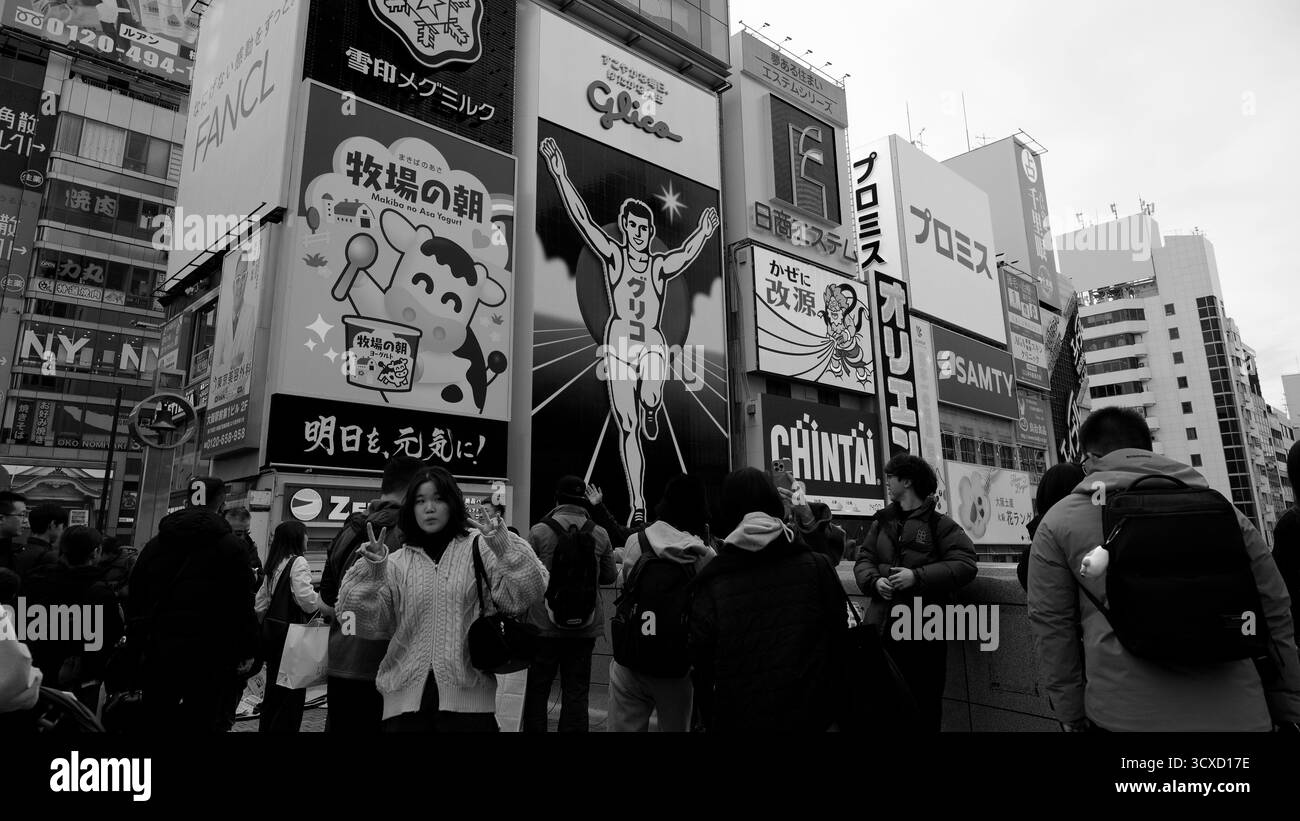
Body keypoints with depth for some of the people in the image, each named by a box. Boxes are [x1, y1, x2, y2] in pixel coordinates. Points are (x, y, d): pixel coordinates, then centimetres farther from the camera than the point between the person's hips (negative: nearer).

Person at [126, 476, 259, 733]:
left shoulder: (155, 544, 9)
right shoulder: (230, 546, -8)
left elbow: (136, 602, 11)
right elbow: (242, 604, -9)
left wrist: (137, 646, 16)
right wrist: (247, 651, -2)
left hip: (159, 653, 5)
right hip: (209, 656, -5)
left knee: (158, 720, 15)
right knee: (203, 721, 2)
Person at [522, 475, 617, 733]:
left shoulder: (539, 531, -10)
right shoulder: (600, 534, -3)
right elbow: (610, 576, 6)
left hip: (544, 625, -2)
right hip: (585, 627, 2)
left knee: (537, 690, 12)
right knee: (576, 692, 10)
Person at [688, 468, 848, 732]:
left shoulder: (712, 584, -11)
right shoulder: (816, 566, -8)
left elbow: (703, 667, -5)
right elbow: (839, 642, -2)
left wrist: (710, 722, 10)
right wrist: (839, 713, 10)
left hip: (740, 720, -1)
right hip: (812, 717, 1)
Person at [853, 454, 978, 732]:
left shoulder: (938, 523, -3)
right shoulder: (882, 522, 13)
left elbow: (966, 563, -11)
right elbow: (863, 559, 11)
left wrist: (918, 576, -18)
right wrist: (875, 580, -11)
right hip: (884, 625, 5)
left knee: (925, 702, 8)